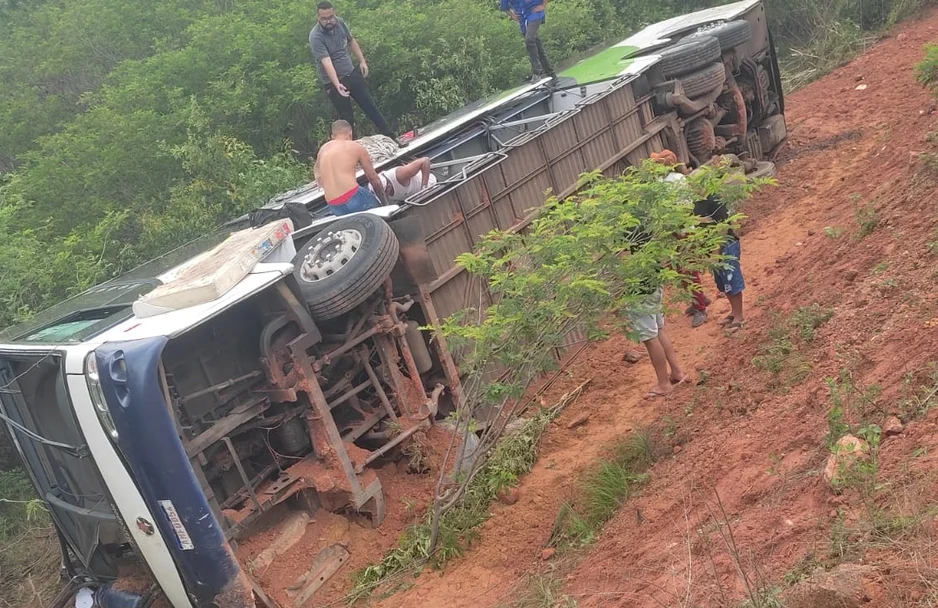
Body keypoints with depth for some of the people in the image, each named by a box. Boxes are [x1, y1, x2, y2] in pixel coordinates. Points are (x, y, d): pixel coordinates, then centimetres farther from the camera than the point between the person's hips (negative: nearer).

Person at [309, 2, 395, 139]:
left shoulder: (340, 23, -5)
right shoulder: (316, 37, -23)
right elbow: (327, 62, -33)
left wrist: (362, 61, 9)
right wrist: (337, 85, -44)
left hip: (352, 74, 6)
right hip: (334, 82, -5)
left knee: (370, 106, 11)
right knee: (347, 118, 1)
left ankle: (390, 137, 19)